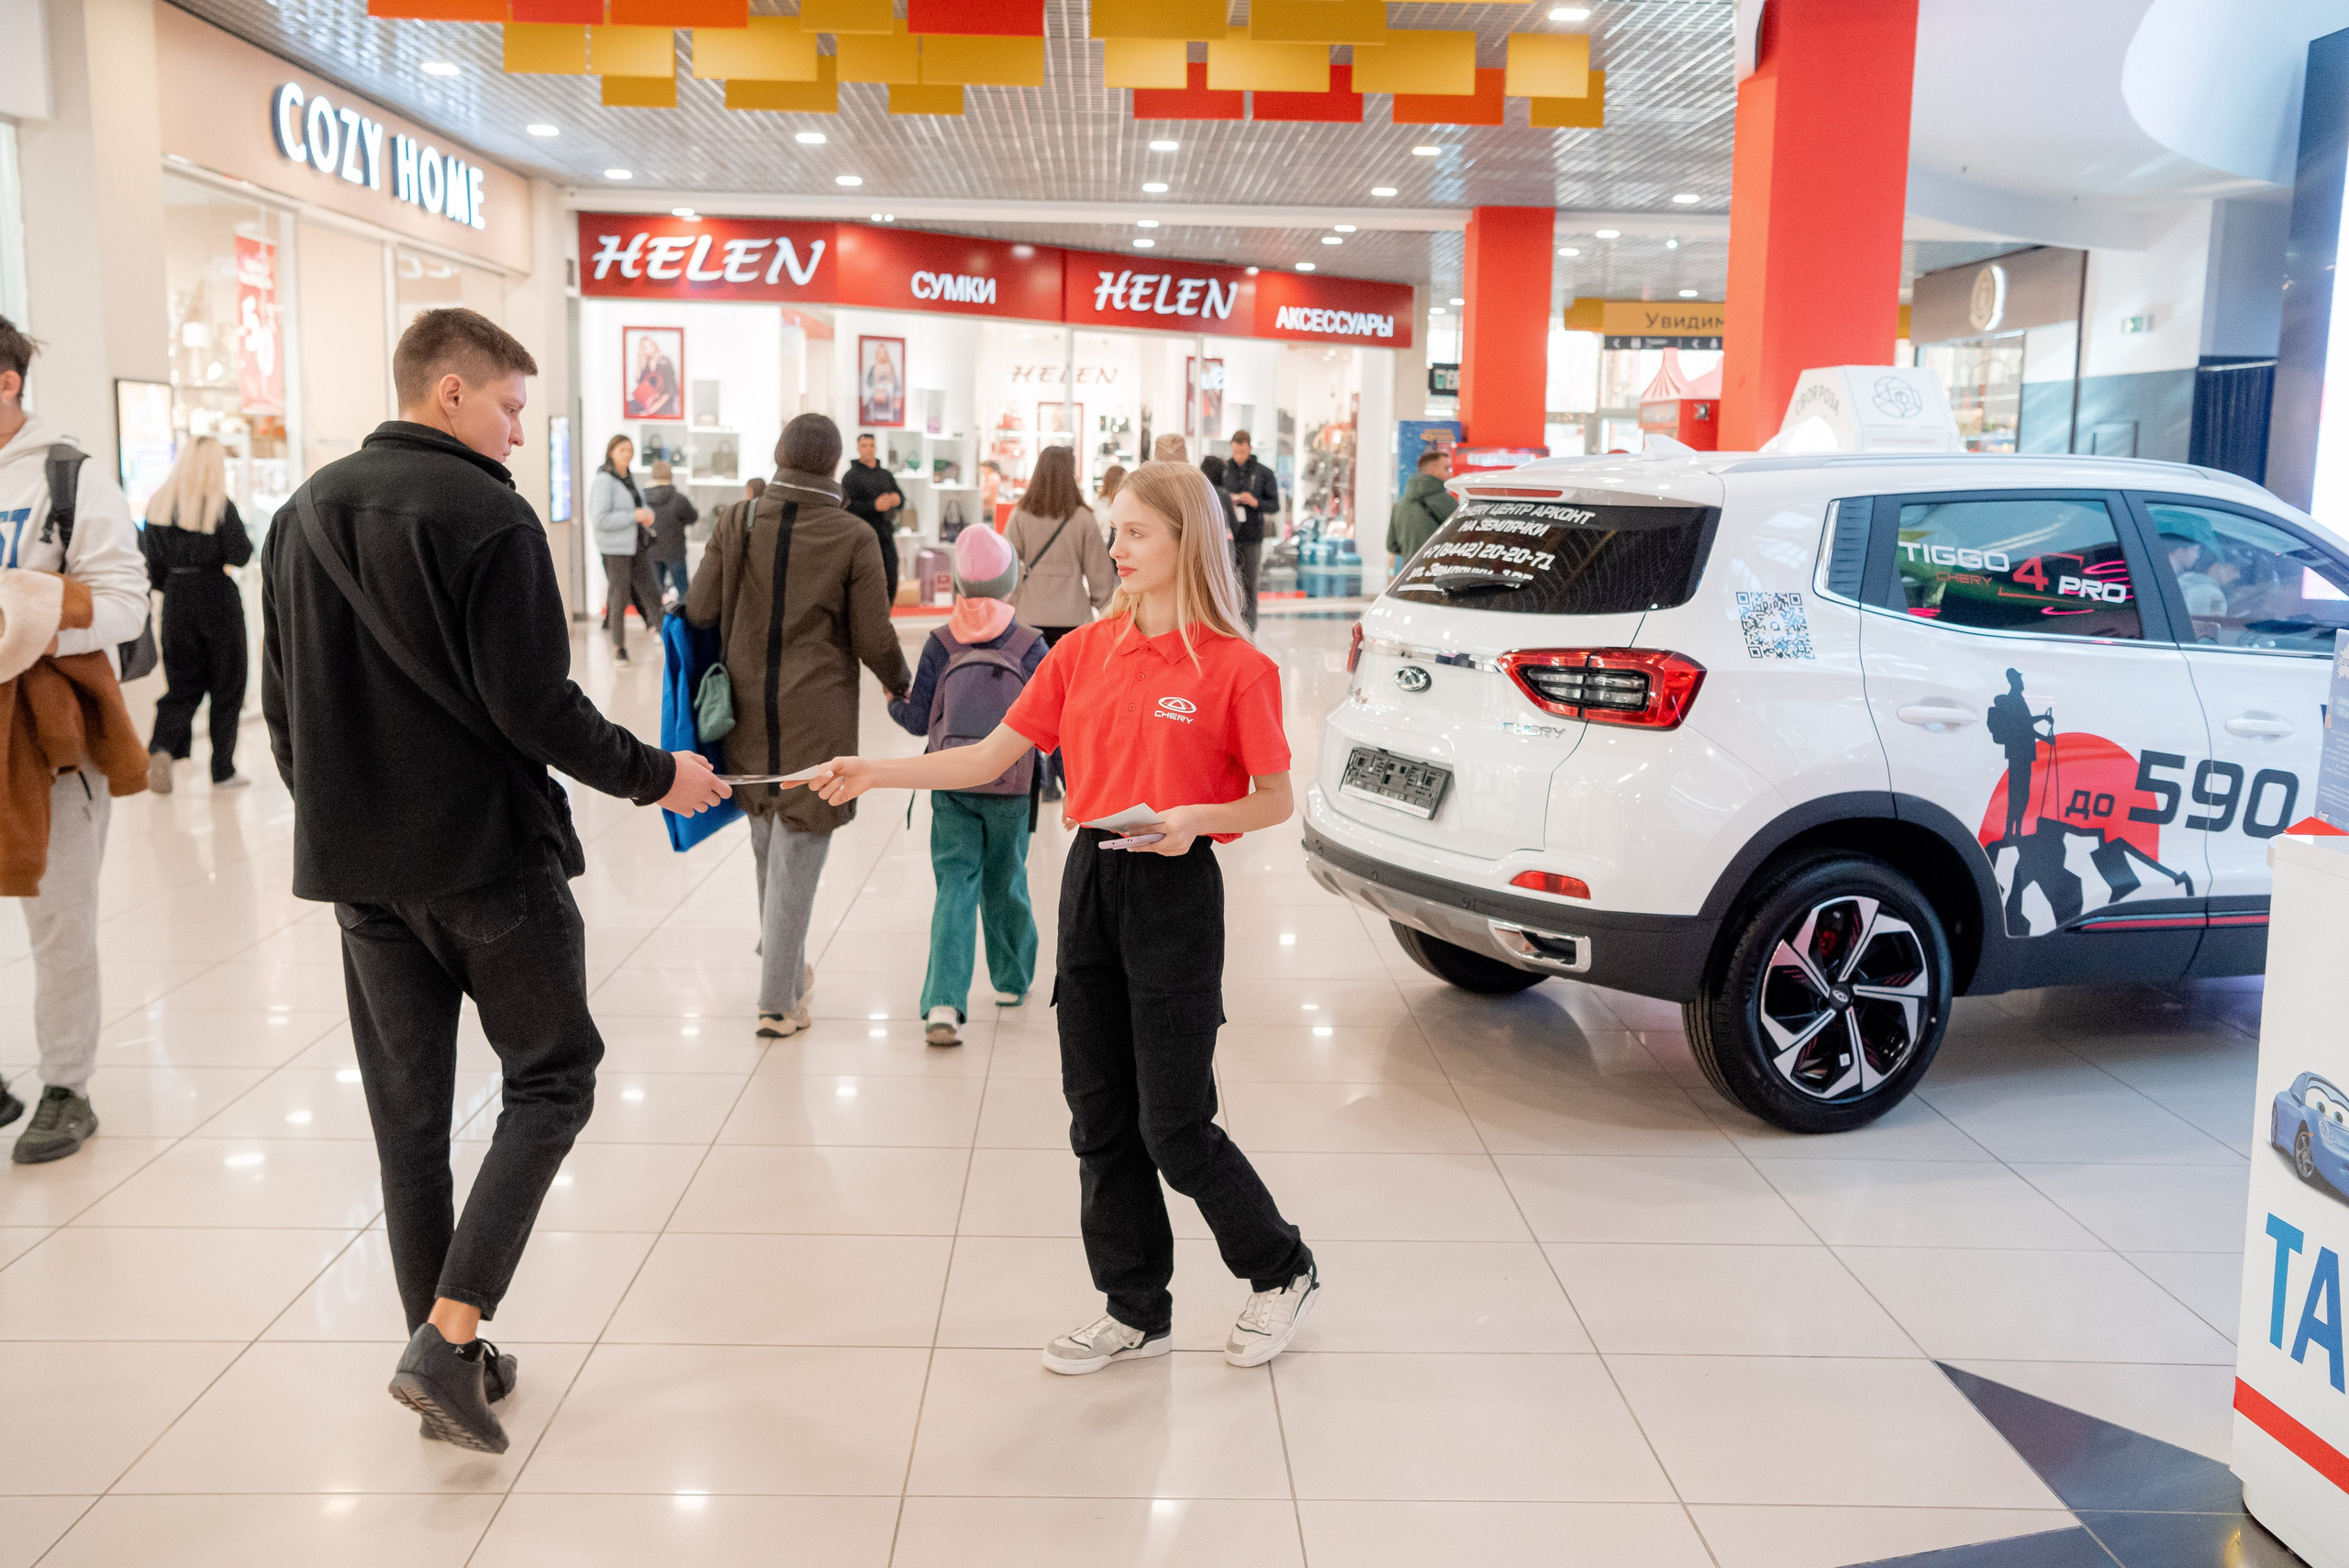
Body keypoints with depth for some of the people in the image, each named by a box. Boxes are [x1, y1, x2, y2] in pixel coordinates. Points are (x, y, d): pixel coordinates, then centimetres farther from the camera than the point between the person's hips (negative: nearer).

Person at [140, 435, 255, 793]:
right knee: (226, 684, 8)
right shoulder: (220, 505, -12)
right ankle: (223, 770, 10)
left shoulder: (158, 503, 3)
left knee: (182, 682, 11)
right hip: (217, 598, -4)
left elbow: (152, 562, 6)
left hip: (176, 599, 4)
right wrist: (244, 539, 5)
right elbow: (239, 555, -14)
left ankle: (161, 747, -15)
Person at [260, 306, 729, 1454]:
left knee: (405, 1106, 13)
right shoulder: (486, 517, -13)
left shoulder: (303, 516, 10)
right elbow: (535, 707, -17)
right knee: (550, 1075, 6)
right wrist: (655, 776, -6)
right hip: (487, 853, -7)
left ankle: (445, 1351, 20)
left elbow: (282, 704, 14)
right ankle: (447, 1338, -3)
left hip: (357, 864, 7)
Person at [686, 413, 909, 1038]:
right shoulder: (854, 538, -8)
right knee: (798, 853, 2)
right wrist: (900, 683, 14)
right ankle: (778, 1000, 8)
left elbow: (698, 612, -2)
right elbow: (874, 640, -6)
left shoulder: (736, 522, -1)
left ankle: (787, 967, 35)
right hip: (815, 715, -4)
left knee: (767, 840, 21)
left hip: (745, 709, 4)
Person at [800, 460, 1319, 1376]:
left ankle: (1283, 1272, 23)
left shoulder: (1235, 667, -9)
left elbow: (1274, 801, -3)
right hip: (1090, 884, 6)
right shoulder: (1083, 652, 5)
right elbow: (990, 757, 6)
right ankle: (1137, 1311, 26)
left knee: (1173, 1127, -1)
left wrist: (1197, 818, -21)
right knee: (1098, 1118, 10)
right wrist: (874, 774, -3)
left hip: (1176, 895, -5)